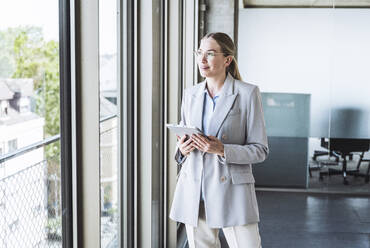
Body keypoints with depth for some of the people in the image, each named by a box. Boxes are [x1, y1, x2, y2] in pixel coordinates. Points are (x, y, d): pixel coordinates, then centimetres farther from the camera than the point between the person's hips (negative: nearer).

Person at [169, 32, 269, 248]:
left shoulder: (247, 93, -5)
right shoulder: (190, 94, 9)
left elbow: (260, 150, -5)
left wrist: (222, 150, -20)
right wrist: (182, 149, -3)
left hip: (232, 191, -4)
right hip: (194, 192, 4)